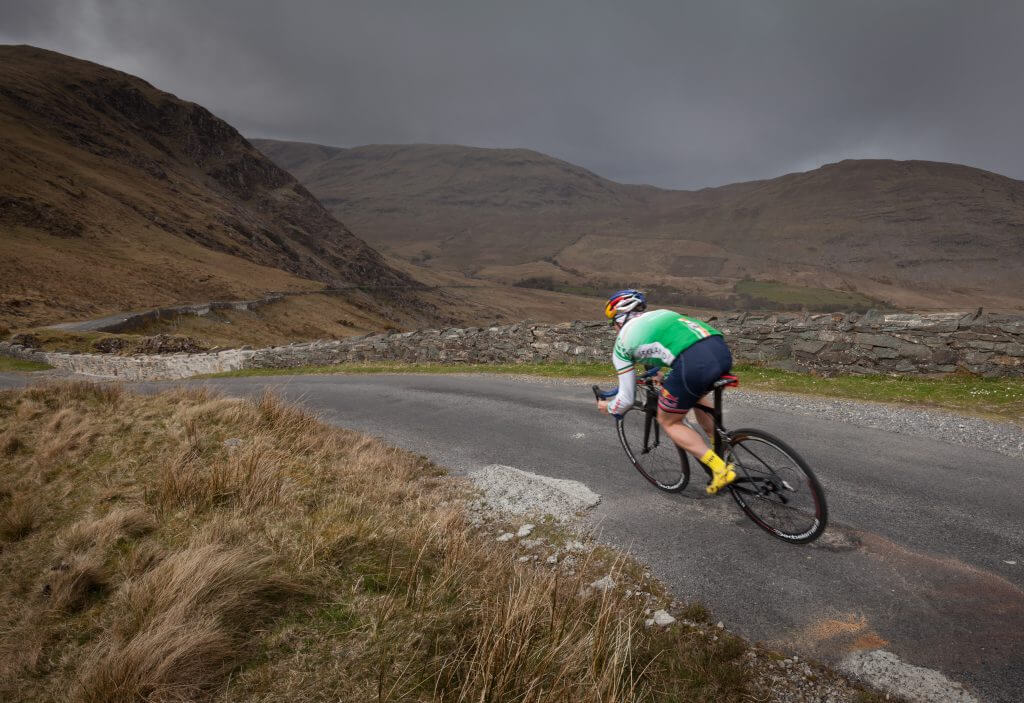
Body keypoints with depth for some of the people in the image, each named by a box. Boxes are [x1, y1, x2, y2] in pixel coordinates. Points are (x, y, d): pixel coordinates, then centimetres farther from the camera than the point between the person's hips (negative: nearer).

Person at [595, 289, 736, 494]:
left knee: (669, 422, 18)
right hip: (722, 349, 7)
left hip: (693, 364, -7)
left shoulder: (622, 343, 19)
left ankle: (720, 469, 7)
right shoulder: (661, 313, 34)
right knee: (696, 396, 37)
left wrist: (608, 407, 43)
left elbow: (627, 398, 22)